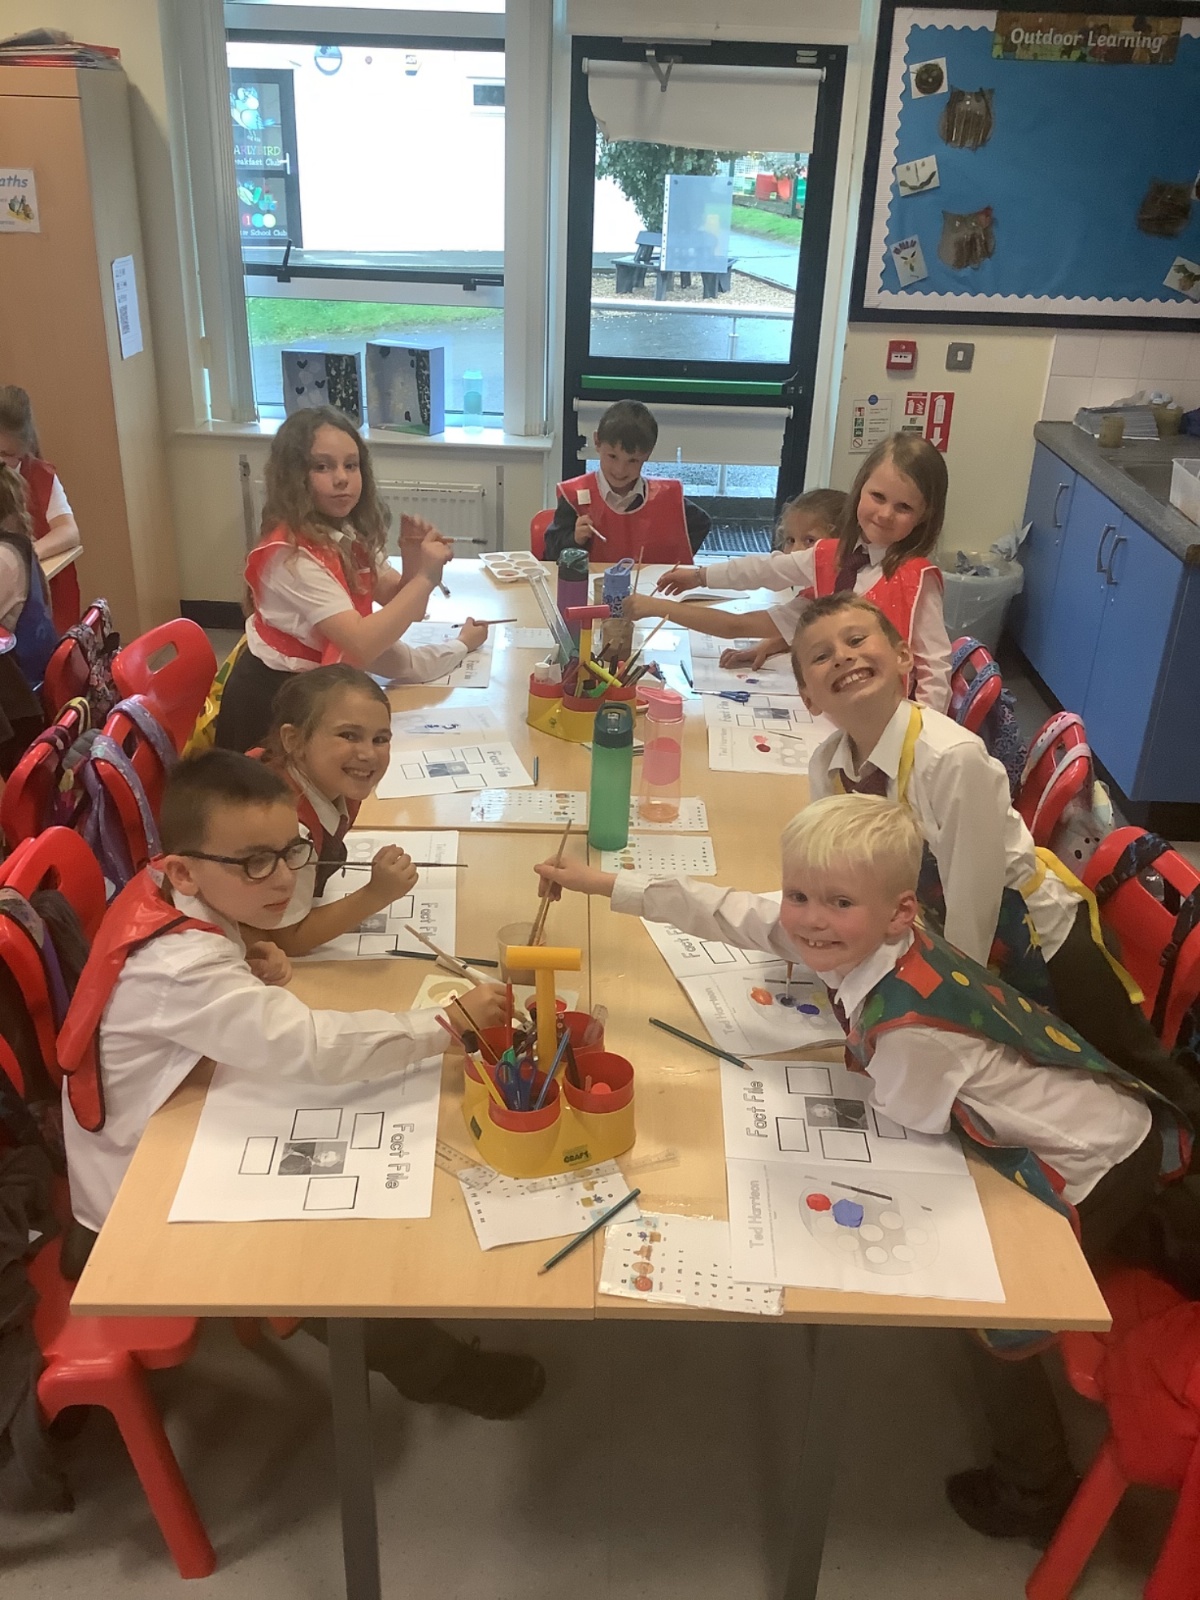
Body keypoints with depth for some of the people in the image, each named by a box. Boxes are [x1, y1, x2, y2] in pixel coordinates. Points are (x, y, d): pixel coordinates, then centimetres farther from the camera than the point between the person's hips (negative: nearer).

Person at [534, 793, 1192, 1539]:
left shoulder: (910, 1023, -35)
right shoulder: (857, 939, -12)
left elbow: (909, 1117, -16)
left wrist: (855, 1052, -1)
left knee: (1003, 1322, 10)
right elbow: (732, 911, -3)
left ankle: (1037, 1498, 33)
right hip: (1095, 1118, 7)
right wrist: (606, 884, 0)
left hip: (1094, 1162, -7)